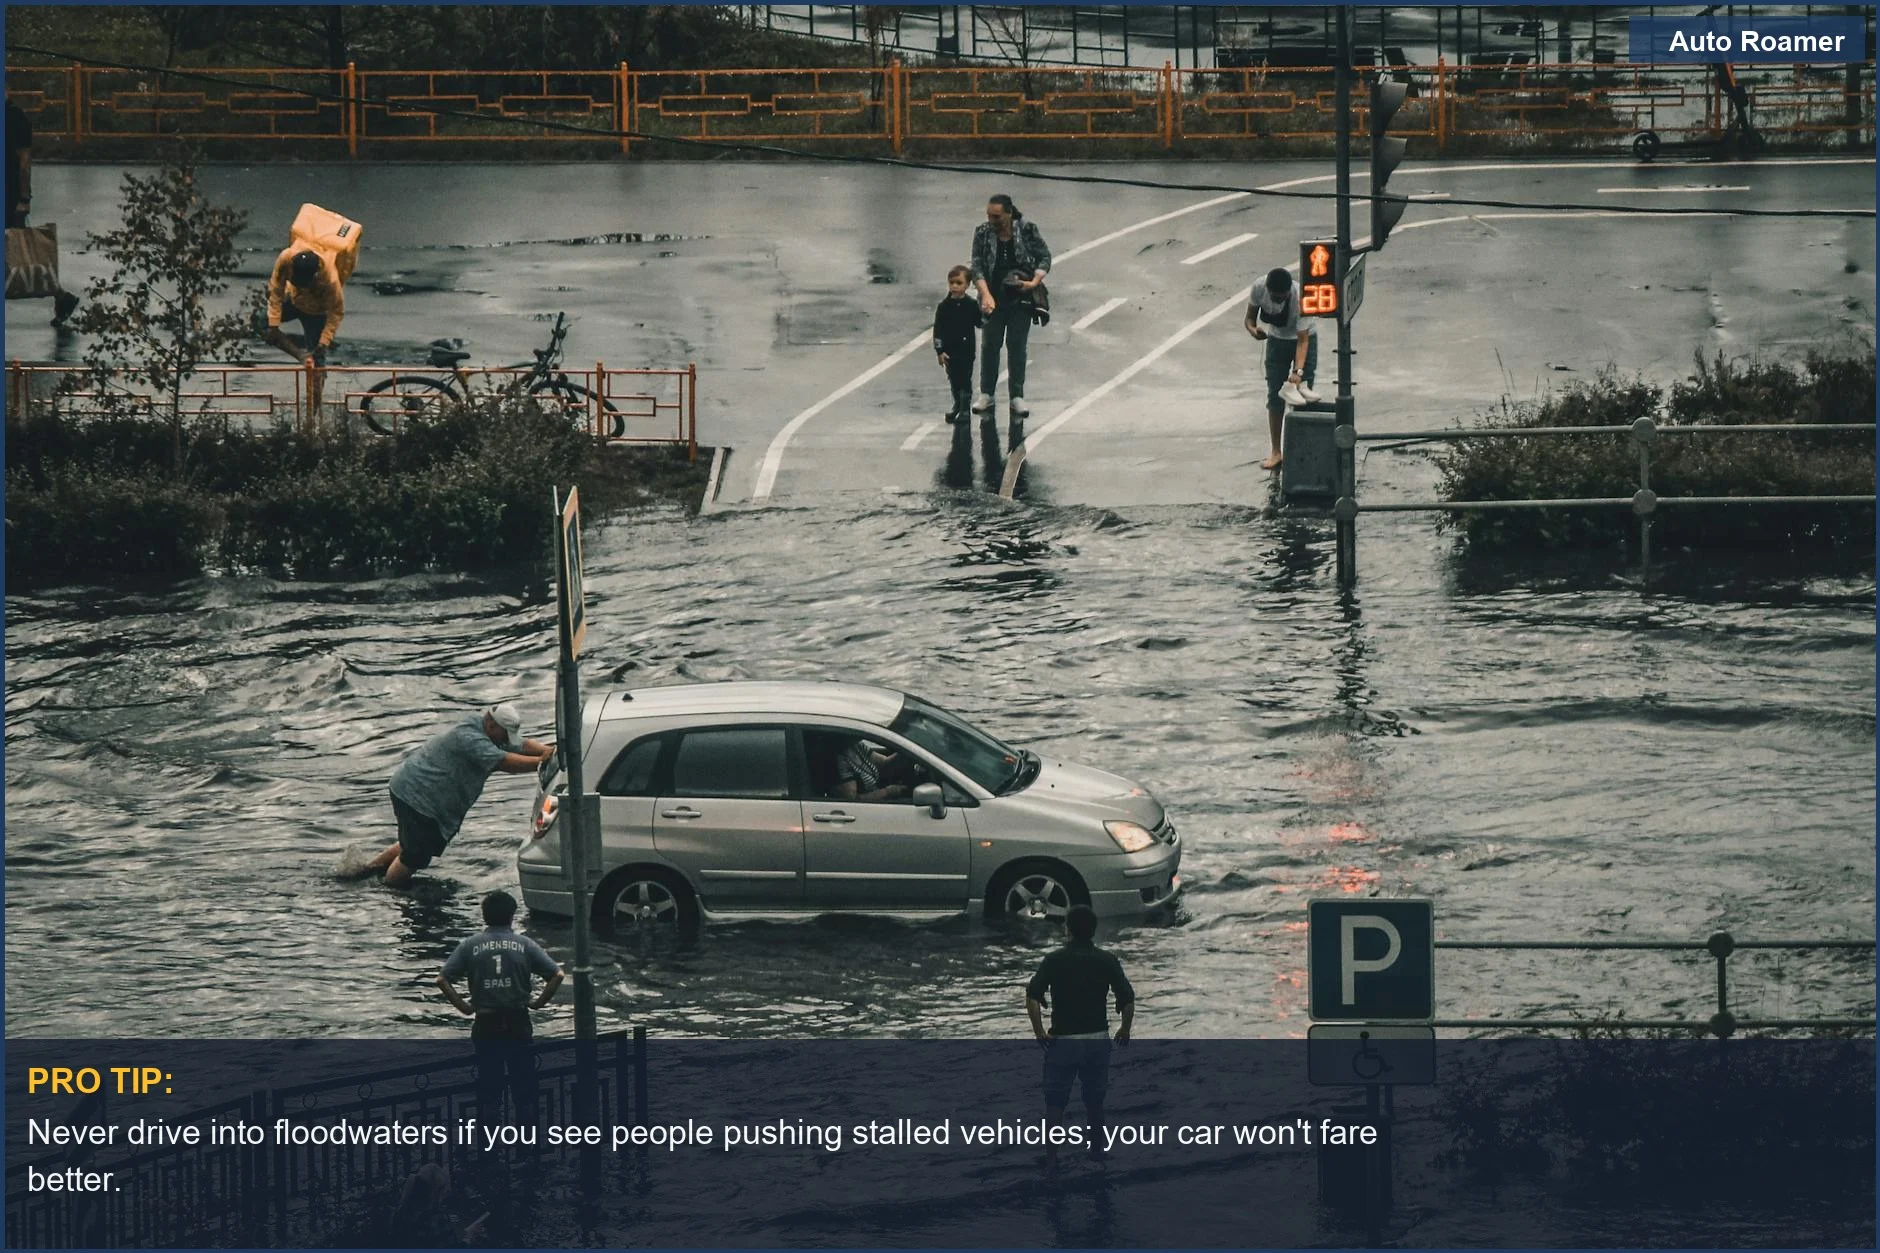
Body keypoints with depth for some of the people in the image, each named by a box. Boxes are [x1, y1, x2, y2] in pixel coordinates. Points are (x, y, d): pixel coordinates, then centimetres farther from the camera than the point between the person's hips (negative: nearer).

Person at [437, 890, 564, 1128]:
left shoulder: (471, 946, -1)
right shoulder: (524, 945, -1)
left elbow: (443, 979, -7)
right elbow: (556, 975, -8)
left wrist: (463, 1007, 2)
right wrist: (538, 1002, 3)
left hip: (485, 1026, 0)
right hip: (518, 1024, 0)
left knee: (489, 1091, 6)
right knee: (523, 1090, 8)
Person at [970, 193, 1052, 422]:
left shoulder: (1027, 229, -8)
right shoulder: (982, 233, -5)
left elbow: (1045, 257, -1)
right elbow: (977, 266, -8)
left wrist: (1035, 281, -16)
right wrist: (985, 294, -22)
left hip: (1021, 298, -1)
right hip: (994, 298, 1)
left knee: (1017, 344, 2)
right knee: (990, 344, 6)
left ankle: (1017, 396, 8)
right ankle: (986, 394, 17)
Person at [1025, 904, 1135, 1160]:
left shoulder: (1053, 961, -6)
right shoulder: (1107, 961, -2)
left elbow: (1032, 997, -17)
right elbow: (1128, 1000, -8)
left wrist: (1039, 1031, -8)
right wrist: (1125, 1030, 7)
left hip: (1062, 1041, -2)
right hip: (1098, 1040, 2)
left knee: (1055, 1101, 5)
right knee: (1095, 1101, 13)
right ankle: (1096, 1153, 18)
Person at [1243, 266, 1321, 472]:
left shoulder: (1300, 298, -35)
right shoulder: (1259, 289, -25)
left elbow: (1303, 340, -32)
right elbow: (1250, 317, -9)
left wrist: (1298, 372, -42)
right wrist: (1253, 329, -34)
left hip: (1303, 340, -3)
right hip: (1277, 340, 3)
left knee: (1304, 399, -5)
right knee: (1274, 397, 1)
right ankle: (1276, 452, 9)